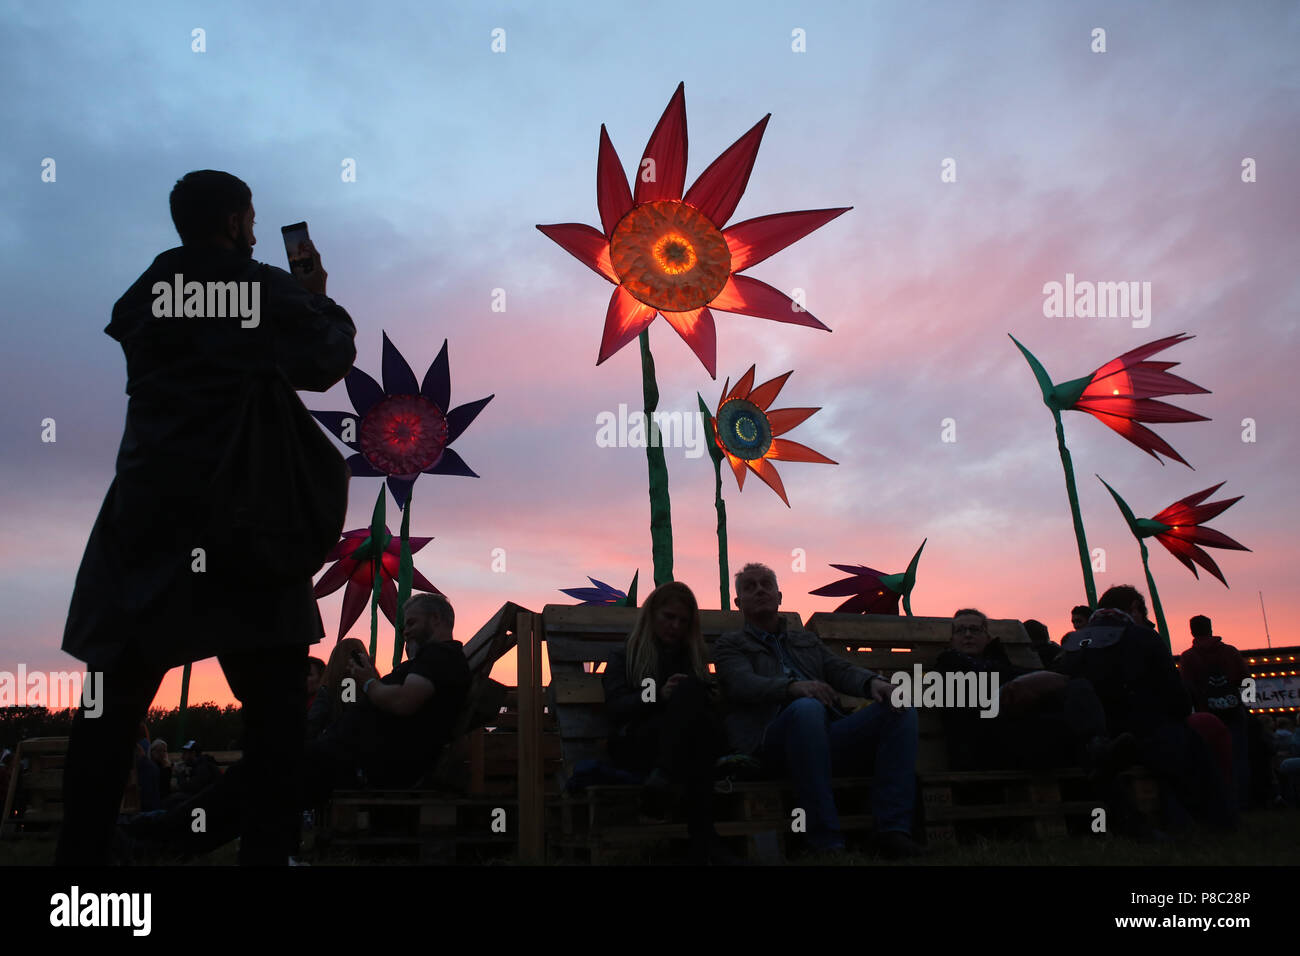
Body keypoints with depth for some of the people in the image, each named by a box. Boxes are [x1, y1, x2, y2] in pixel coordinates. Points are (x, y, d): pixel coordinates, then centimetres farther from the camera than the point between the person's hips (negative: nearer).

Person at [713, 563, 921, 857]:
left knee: (900, 709, -16)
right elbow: (743, 684, -3)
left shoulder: (807, 640, 32)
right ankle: (827, 842, -35)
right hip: (773, 742, -5)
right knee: (807, 708, -38)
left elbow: (842, 670, 16)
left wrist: (873, 682, -10)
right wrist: (794, 687, -24)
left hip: (829, 734, 5)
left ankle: (893, 830, -23)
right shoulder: (731, 644, 18)